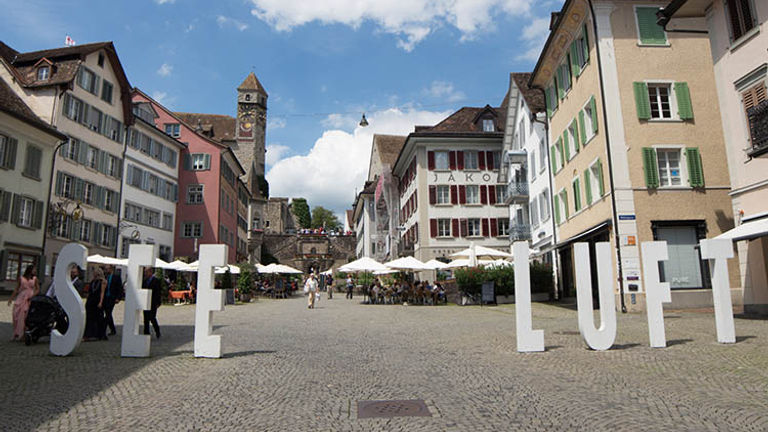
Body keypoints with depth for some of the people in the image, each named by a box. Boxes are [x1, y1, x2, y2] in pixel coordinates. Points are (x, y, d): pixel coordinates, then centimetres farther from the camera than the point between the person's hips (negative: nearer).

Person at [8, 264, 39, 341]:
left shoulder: (35, 279, 7)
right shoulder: (21, 278, 9)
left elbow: (38, 289, 6)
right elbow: (17, 288, 16)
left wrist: (32, 295, -10)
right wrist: (11, 298, 15)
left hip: (29, 299, -2)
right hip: (20, 298, 2)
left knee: (23, 315, -11)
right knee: (16, 315, -4)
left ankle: (21, 334, -6)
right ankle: (16, 334, 7)